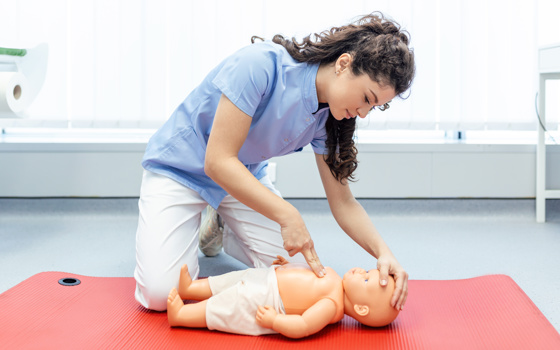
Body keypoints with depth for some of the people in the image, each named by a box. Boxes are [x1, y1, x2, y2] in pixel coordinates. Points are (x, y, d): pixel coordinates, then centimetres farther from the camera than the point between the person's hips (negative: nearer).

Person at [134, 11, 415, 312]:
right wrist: (288, 216, -38)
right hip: (180, 170, -5)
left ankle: (219, 230, 17)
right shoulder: (261, 64, -32)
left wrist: (383, 252, -24)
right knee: (160, 293, -21)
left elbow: (342, 202, -7)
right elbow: (218, 162, -33)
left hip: (245, 178, 6)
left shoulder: (329, 117, -10)